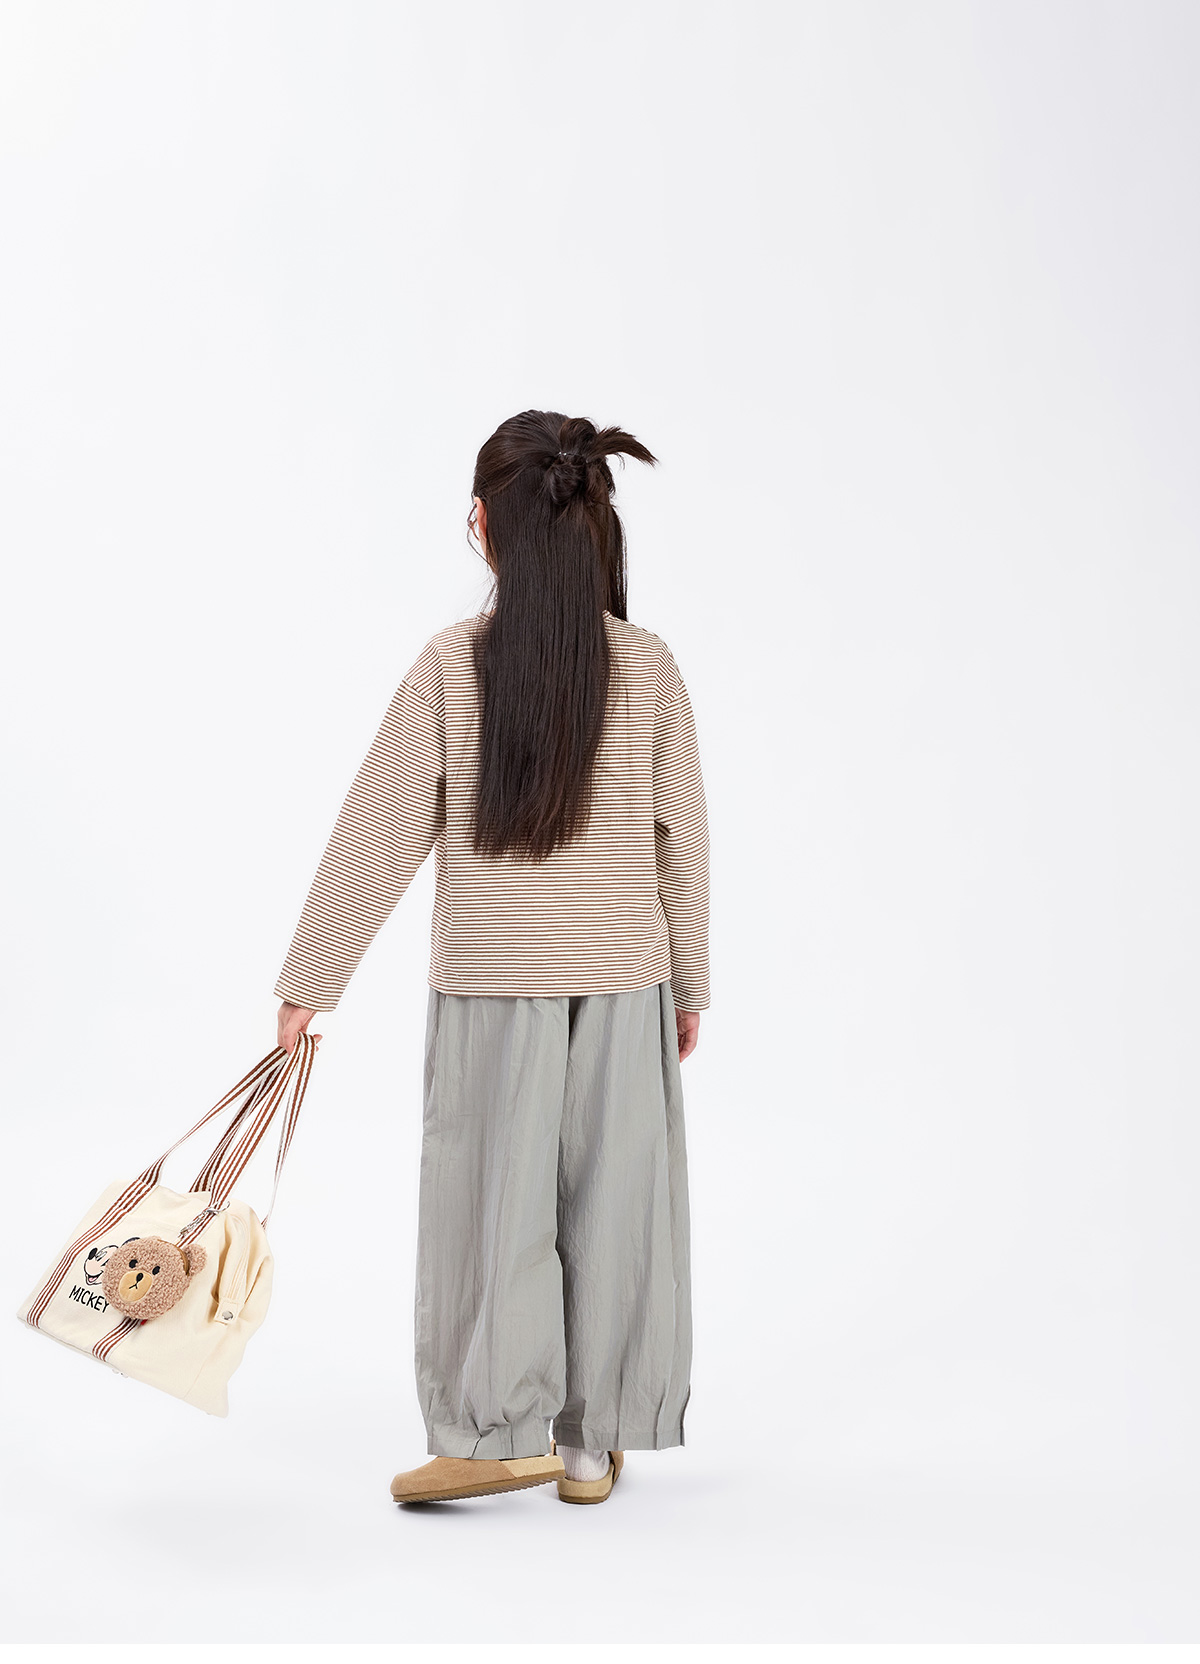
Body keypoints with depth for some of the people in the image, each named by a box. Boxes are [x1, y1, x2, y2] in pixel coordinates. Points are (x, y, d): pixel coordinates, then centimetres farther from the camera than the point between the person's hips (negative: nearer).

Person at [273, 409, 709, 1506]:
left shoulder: (451, 664, -9)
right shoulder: (648, 666, -5)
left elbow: (377, 837, -7)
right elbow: (681, 839, 1)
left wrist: (309, 984, 0)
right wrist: (689, 985, 13)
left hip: (489, 982, -1)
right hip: (625, 978, 1)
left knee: (492, 1198, 10)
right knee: (611, 1204, 11)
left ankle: (498, 1432, 16)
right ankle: (594, 1446, 21)